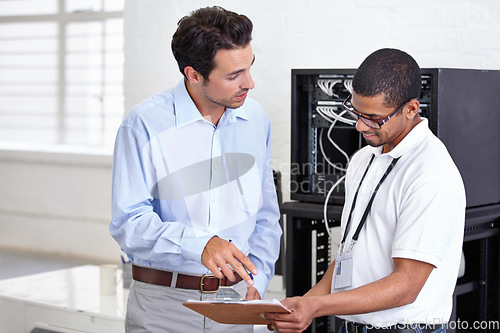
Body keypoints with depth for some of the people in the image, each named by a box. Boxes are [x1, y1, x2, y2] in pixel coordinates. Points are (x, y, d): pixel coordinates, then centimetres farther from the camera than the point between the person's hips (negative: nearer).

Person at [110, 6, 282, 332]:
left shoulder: (256, 119, 4)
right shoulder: (145, 124, -12)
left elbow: (266, 216, 11)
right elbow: (128, 223, -15)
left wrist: (256, 282, -1)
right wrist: (198, 244, -28)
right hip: (162, 304, -4)